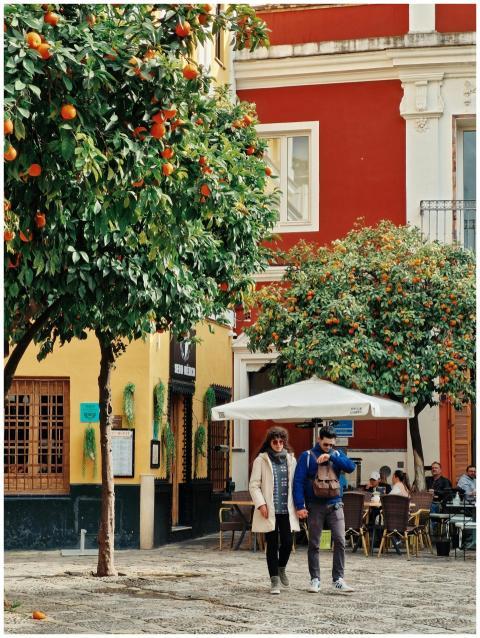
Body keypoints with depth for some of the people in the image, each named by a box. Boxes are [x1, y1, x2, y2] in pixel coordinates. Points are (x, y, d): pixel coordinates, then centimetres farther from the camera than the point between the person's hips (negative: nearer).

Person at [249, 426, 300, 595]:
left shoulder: (290, 459, 11)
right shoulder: (261, 460, 1)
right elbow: (254, 485, -1)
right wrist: (261, 504, -12)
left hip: (286, 510, 3)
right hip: (269, 510, -3)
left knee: (288, 542, -2)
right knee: (272, 545, 0)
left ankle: (281, 567, 29)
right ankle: (274, 580, 7)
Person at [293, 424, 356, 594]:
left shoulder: (337, 455, 9)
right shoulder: (307, 456, 0)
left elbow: (351, 467, -8)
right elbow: (298, 481, -5)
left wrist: (331, 457, -19)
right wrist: (300, 506, -13)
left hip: (335, 505, 2)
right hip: (315, 506, -2)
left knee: (340, 541, -7)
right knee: (314, 544, 3)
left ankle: (338, 580, -1)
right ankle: (315, 580, 11)